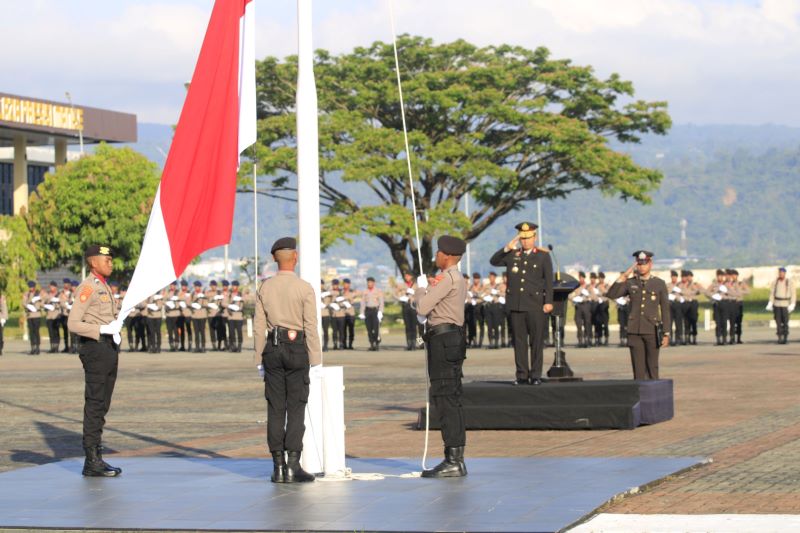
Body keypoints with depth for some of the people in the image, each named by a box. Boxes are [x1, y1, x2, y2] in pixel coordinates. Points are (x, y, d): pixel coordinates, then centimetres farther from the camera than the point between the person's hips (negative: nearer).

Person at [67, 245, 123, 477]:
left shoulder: (105, 287, 19)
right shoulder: (88, 287, -10)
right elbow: (73, 323, -17)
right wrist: (104, 329, -20)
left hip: (109, 348, 9)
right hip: (95, 347, -9)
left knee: (102, 405, 11)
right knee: (94, 404, -8)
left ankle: (97, 457, 16)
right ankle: (91, 461, -7)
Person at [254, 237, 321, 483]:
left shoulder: (264, 288, 3)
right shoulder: (305, 288, -8)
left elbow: (259, 326, 4)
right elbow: (310, 327, -10)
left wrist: (261, 358, 10)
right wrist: (316, 360, -4)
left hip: (273, 349, 4)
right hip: (297, 349, -4)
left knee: (275, 408, 5)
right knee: (296, 408, -2)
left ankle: (278, 467, 4)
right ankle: (293, 467, -7)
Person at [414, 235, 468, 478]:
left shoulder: (447, 278, -13)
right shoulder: (458, 279, 20)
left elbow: (422, 307, -16)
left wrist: (420, 287, 3)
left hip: (444, 340, -11)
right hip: (453, 337, 11)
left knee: (445, 400, -11)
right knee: (450, 401, 13)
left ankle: (454, 461, -13)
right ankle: (455, 459, 16)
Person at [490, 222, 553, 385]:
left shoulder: (543, 256, 6)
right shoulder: (512, 255, 13)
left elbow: (549, 280, 2)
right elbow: (493, 261, 6)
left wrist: (548, 302, -6)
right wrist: (507, 248, -6)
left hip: (536, 305, -2)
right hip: (516, 304, 3)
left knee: (536, 341, -1)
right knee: (519, 341, 3)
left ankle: (536, 375, 3)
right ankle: (522, 375, 6)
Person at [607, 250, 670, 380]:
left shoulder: (659, 284, 3)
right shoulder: (630, 283, 8)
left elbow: (665, 310, 3)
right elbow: (611, 294, -3)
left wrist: (666, 334, -2)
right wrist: (624, 276, -7)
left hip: (652, 331, -2)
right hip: (635, 331, 2)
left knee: (652, 368, 1)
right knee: (638, 367, 0)